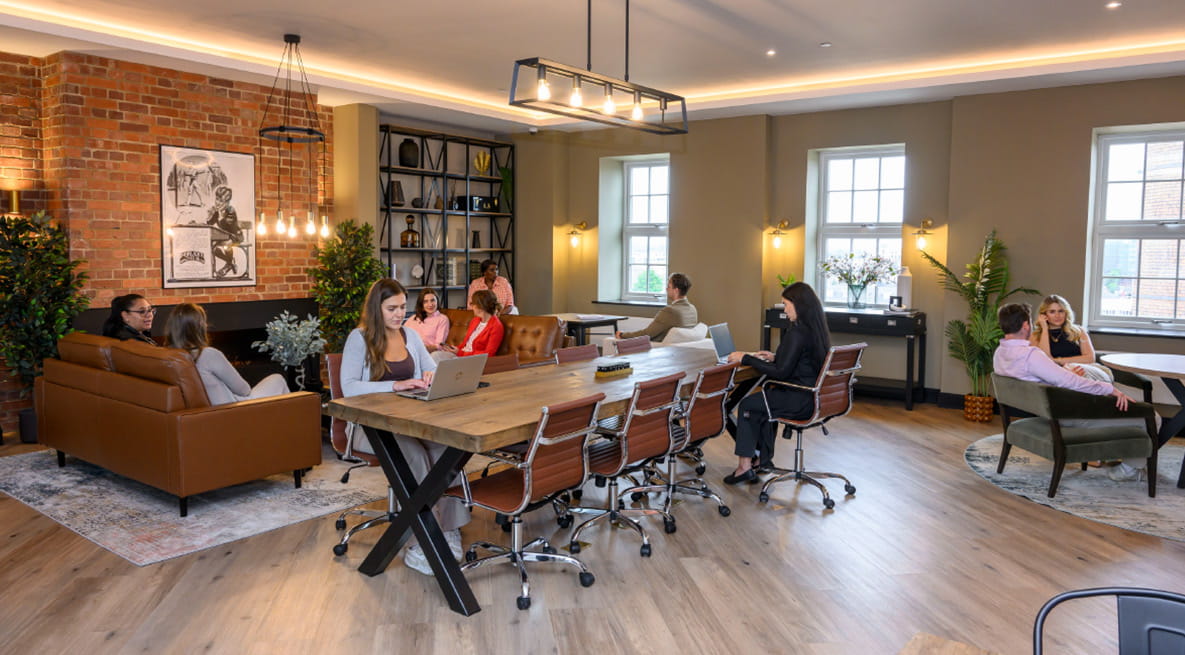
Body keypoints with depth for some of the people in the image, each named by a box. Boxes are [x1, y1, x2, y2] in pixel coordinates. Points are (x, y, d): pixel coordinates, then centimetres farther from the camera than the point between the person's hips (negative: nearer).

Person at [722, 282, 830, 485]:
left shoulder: (797, 332, -21)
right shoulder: (815, 329, 7)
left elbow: (781, 372, -21)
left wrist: (746, 358, -15)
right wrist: (775, 357, 16)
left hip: (800, 401, -9)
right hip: (813, 397, 9)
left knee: (747, 405, 7)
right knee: (762, 400, 26)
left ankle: (745, 466, 12)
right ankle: (763, 459, 28)